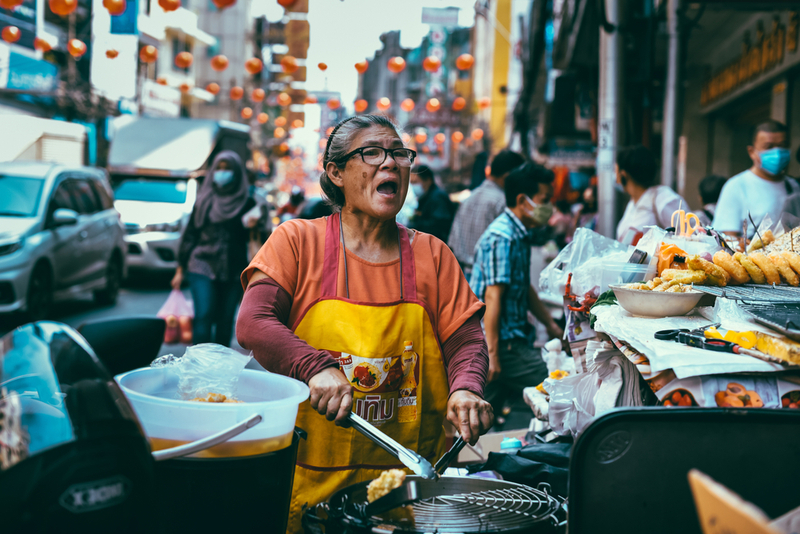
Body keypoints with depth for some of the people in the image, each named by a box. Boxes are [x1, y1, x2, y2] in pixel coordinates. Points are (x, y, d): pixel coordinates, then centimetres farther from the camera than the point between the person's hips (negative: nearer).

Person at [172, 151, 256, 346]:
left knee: (225, 322, 1)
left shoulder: (246, 202, 7)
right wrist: (180, 270, 9)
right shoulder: (204, 200, 11)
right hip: (203, 267, 0)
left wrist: (249, 226, -14)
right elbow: (190, 234, 12)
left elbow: (252, 240, 9)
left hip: (233, 271, 0)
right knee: (203, 317, -13)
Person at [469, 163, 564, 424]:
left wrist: (550, 324, 25)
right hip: (503, 343, -10)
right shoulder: (502, 238, -18)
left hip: (512, 338, 10)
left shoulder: (519, 235, 15)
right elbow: (492, 297, -22)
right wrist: (492, 353, -23)